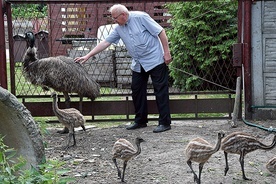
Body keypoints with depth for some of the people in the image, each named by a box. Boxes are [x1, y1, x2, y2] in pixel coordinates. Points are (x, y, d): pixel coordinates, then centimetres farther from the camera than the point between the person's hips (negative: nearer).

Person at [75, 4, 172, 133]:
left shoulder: (140, 17, -13)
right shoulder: (118, 29, 7)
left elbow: (161, 32, -13)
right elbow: (105, 42, 8)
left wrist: (167, 52, -15)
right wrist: (87, 56, 4)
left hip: (155, 60, -8)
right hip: (138, 64, 8)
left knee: (161, 90, -6)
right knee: (137, 91, 9)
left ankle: (164, 123, -5)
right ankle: (140, 121, 21)